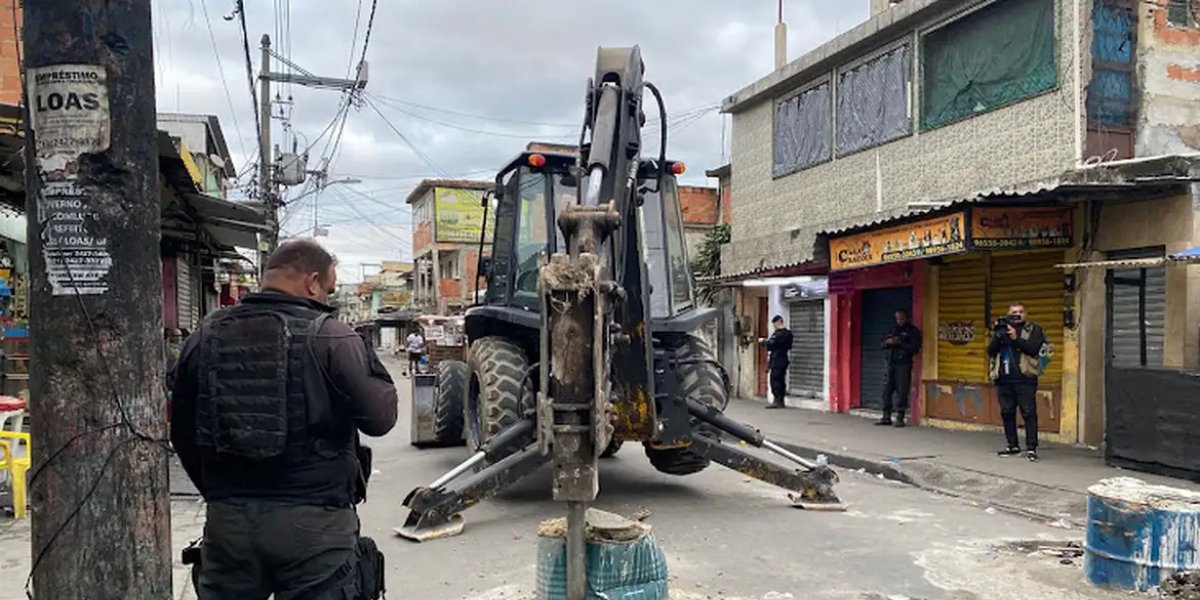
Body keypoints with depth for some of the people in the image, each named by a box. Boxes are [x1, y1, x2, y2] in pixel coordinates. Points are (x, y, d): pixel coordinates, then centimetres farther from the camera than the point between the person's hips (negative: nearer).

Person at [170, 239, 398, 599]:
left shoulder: (206, 336, 4)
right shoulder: (330, 337, -12)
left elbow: (183, 432, 11)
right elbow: (380, 417, -10)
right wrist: (370, 364, 6)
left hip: (227, 519, 4)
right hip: (313, 521, -4)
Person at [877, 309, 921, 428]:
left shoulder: (913, 331, 3)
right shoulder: (893, 329, 20)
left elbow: (914, 348, -8)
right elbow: (882, 345, 17)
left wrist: (899, 343, -16)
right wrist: (887, 342, -5)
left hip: (903, 365, -5)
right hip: (890, 364, 5)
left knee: (902, 392, -6)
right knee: (887, 390, 3)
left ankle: (900, 418, -1)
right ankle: (886, 417, 9)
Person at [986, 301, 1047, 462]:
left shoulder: (1033, 330, 5)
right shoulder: (1001, 329, 15)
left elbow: (1033, 348, -11)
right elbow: (990, 350, 4)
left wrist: (1016, 338, -21)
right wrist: (998, 336, -12)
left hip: (1025, 379, -4)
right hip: (1004, 380, 4)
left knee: (1029, 413, -7)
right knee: (1007, 413, 9)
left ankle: (1031, 448, -6)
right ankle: (1013, 445, 19)